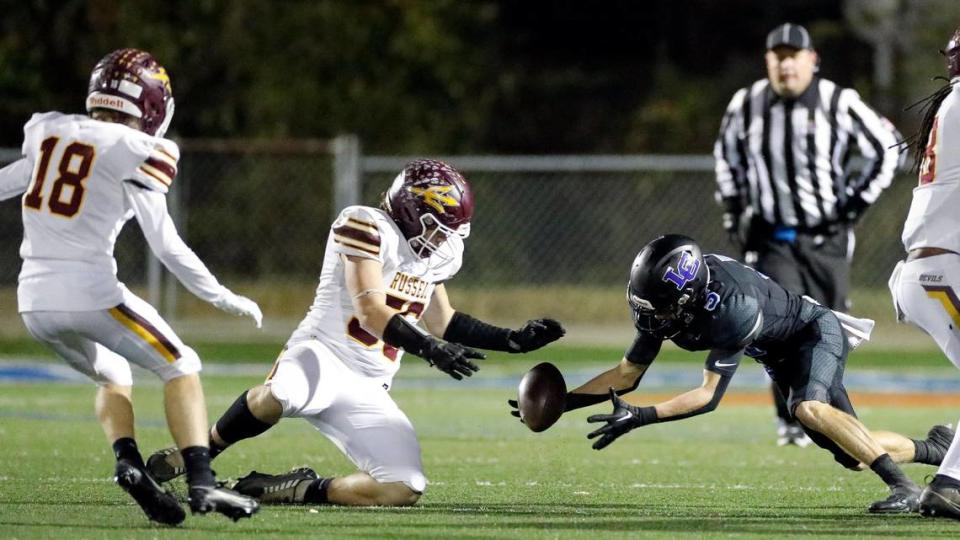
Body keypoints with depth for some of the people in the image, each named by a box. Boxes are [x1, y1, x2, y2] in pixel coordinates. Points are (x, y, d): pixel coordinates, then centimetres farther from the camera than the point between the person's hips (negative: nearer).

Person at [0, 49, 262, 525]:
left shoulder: (47, 132, 10)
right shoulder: (133, 154, -7)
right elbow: (166, 246, -7)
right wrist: (222, 298, 3)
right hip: (89, 291, -6)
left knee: (111, 376, 27)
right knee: (181, 366, 9)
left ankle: (128, 462, 2)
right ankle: (201, 483, -5)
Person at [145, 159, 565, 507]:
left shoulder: (432, 256, 17)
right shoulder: (367, 226, -9)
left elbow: (443, 323, 28)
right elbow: (371, 312, -17)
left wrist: (513, 340, 21)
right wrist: (429, 349, -26)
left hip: (368, 393, 8)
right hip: (323, 356, -8)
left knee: (403, 491, -9)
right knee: (282, 395, -43)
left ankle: (298, 490, 7)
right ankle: (197, 453, -15)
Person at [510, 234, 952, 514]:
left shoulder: (733, 307, -41)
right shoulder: (664, 303, -19)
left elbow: (708, 396, -38)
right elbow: (627, 374, -10)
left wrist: (641, 416, -46)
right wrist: (562, 402, -20)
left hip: (816, 333, -8)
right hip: (780, 355, 8)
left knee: (808, 408, -37)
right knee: (851, 455, 7)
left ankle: (903, 487, -32)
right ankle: (933, 449, 30)